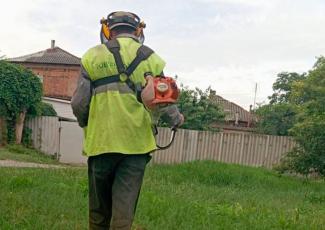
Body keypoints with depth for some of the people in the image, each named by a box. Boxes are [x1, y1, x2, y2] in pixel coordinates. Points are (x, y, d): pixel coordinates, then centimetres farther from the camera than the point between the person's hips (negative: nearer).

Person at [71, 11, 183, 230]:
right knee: (124, 205, 5)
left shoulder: (93, 56, 1)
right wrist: (177, 119, 25)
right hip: (135, 142, 0)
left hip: (101, 141, 0)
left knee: (99, 204, 16)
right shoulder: (150, 58, 4)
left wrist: (86, 124, 19)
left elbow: (79, 104, -1)